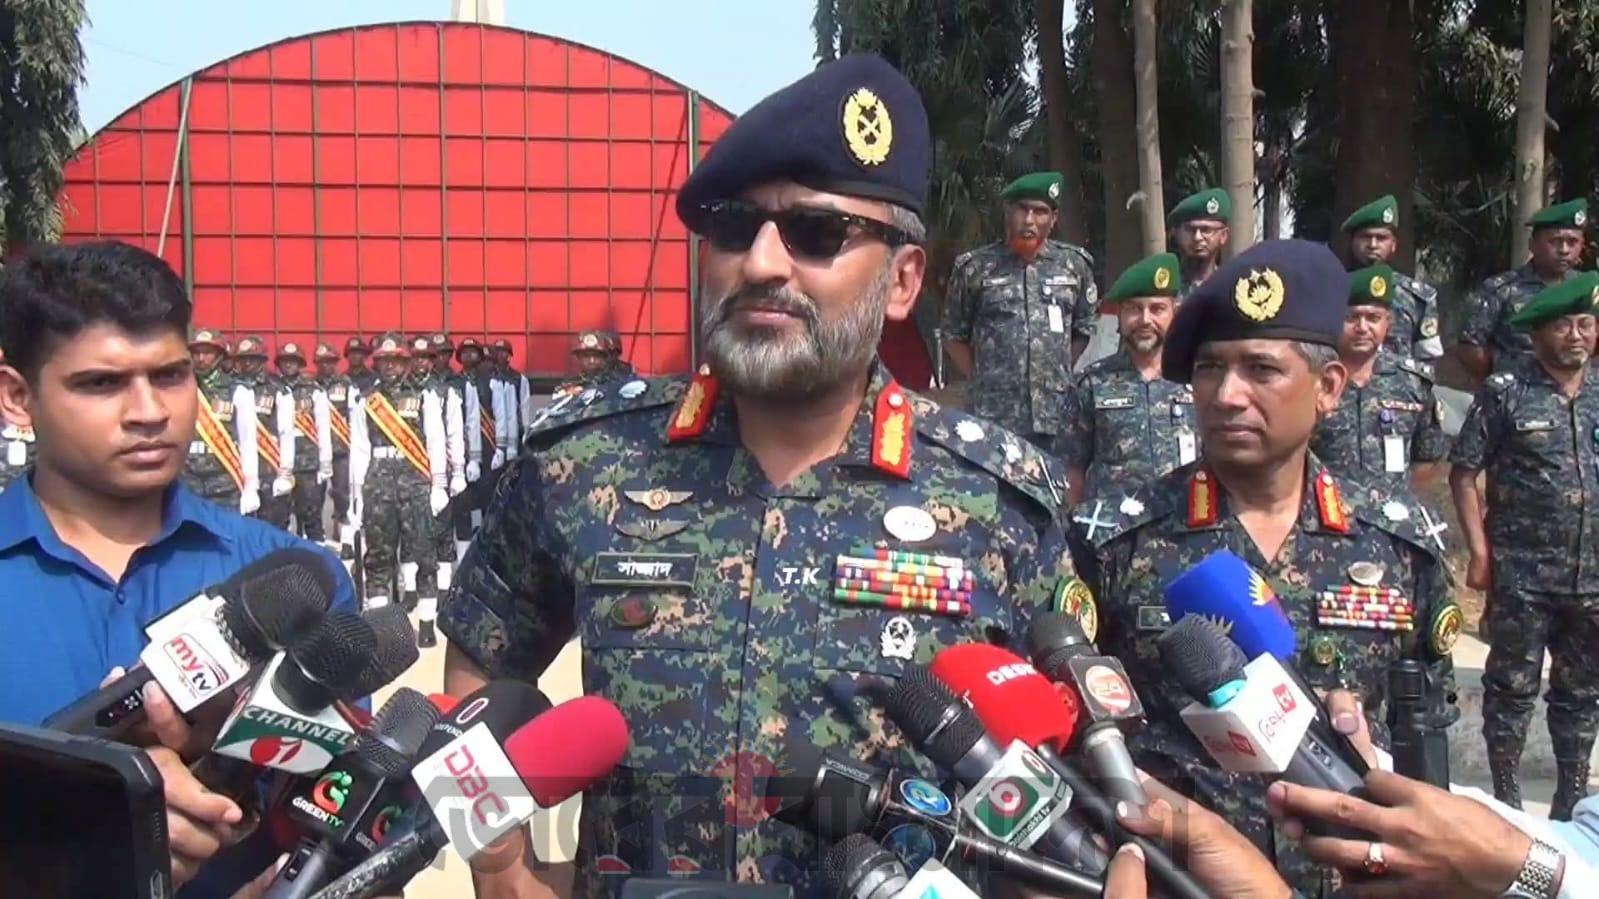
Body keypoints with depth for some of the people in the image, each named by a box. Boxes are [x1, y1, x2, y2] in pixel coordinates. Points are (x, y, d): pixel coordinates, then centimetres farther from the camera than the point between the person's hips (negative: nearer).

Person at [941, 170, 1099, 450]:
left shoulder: (1074, 264, 7)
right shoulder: (975, 268, 2)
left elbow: (1085, 329, 15)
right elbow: (954, 334, 9)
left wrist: (1059, 374, 8)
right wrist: (979, 380, 3)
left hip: (1057, 416, 2)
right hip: (992, 416, -2)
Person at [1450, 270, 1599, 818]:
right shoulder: (1506, 392, -5)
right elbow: (1464, 472, -4)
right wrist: (1479, 550, -10)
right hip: (1521, 574, -4)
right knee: (1513, 686, 5)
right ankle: (1505, 796, 17)